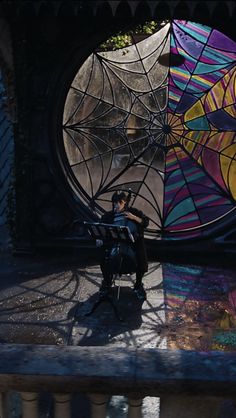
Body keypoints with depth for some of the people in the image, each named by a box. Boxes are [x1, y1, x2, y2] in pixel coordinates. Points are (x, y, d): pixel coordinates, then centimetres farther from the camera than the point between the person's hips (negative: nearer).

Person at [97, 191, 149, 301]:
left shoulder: (133, 212, 2)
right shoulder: (108, 216, 3)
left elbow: (145, 222, -1)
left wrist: (134, 217, -16)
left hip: (132, 244, -1)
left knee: (142, 262, -23)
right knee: (104, 261, -24)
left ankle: (138, 285, 9)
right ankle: (107, 282, 11)